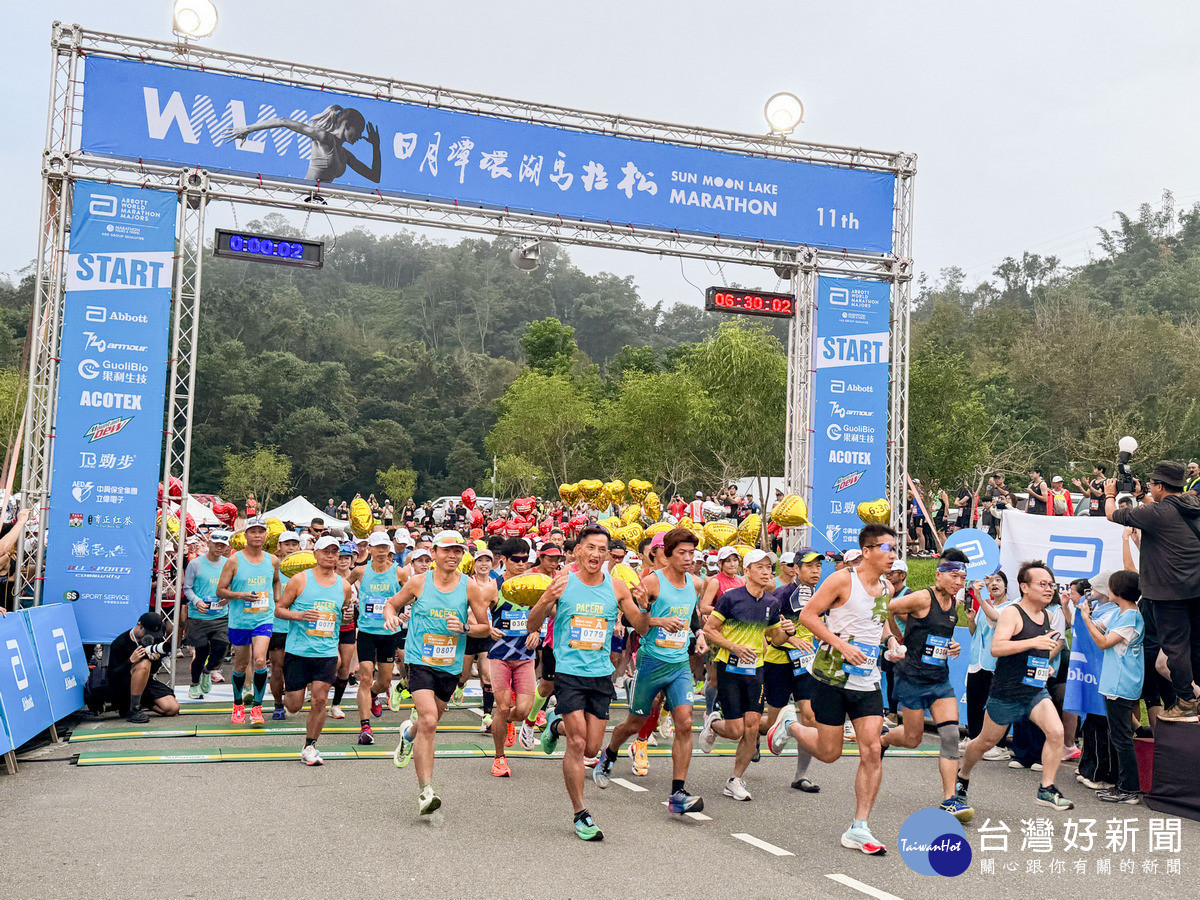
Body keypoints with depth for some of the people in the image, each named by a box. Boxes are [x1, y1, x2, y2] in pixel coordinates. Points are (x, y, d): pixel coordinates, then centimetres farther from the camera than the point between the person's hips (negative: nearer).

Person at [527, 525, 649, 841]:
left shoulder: (617, 587, 3)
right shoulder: (563, 581, -5)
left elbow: (642, 629, 8)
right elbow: (531, 626, -4)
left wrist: (643, 606, -13)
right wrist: (547, 598, -23)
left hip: (601, 674, 3)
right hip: (568, 672, -3)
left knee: (591, 749, 7)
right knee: (577, 743, -10)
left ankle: (557, 724, 38)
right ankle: (581, 815, 6)